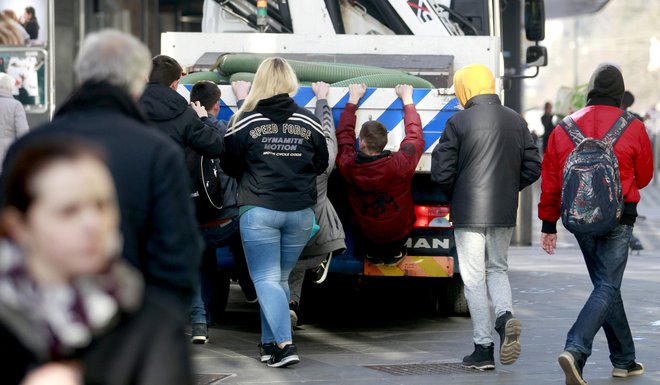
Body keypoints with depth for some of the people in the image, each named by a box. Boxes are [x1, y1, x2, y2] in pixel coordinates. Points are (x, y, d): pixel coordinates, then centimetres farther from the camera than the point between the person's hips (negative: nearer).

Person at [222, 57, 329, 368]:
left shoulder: (245, 121, -7)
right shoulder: (308, 122, 1)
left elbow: (229, 166, 1)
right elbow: (321, 164, 11)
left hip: (259, 210, -3)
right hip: (300, 212, 3)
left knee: (266, 279, -2)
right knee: (280, 277, 17)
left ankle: (284, 344, -18)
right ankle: (269, 342, 22)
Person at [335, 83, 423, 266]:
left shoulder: (348, 166, -27)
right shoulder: (400, 164, -31)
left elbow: (343, 135, -6)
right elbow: (415, 135, -11)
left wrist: (353, 100, 6)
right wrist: (407, 99, 2)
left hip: (366, 234, 1)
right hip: (398, 232, -1)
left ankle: (373, 253, 32)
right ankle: (395, 252, 32)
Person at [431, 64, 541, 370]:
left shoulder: (458, 122, -10)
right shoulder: (516, 121, 5)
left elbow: (441, 171, -10)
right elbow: (533, 167, 7)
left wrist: (453, 195, 9)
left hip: (469, 215, -4)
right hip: (505, 214, 4)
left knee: (474, 278, 3)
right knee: (497, 268, 20)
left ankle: (483, 348, 3)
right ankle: (506, 316, -7)